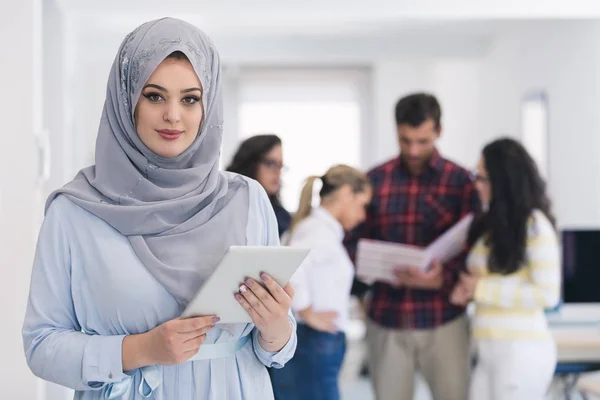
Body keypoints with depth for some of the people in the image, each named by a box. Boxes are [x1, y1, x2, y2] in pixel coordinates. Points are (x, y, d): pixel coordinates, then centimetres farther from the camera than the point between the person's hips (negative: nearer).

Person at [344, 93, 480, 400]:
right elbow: (354, 241, 8)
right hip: (385, 319, 2)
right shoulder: (375, 180, 6)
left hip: (442, 319, -2)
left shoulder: (461, 181, 0)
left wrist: (442, 278, -23)